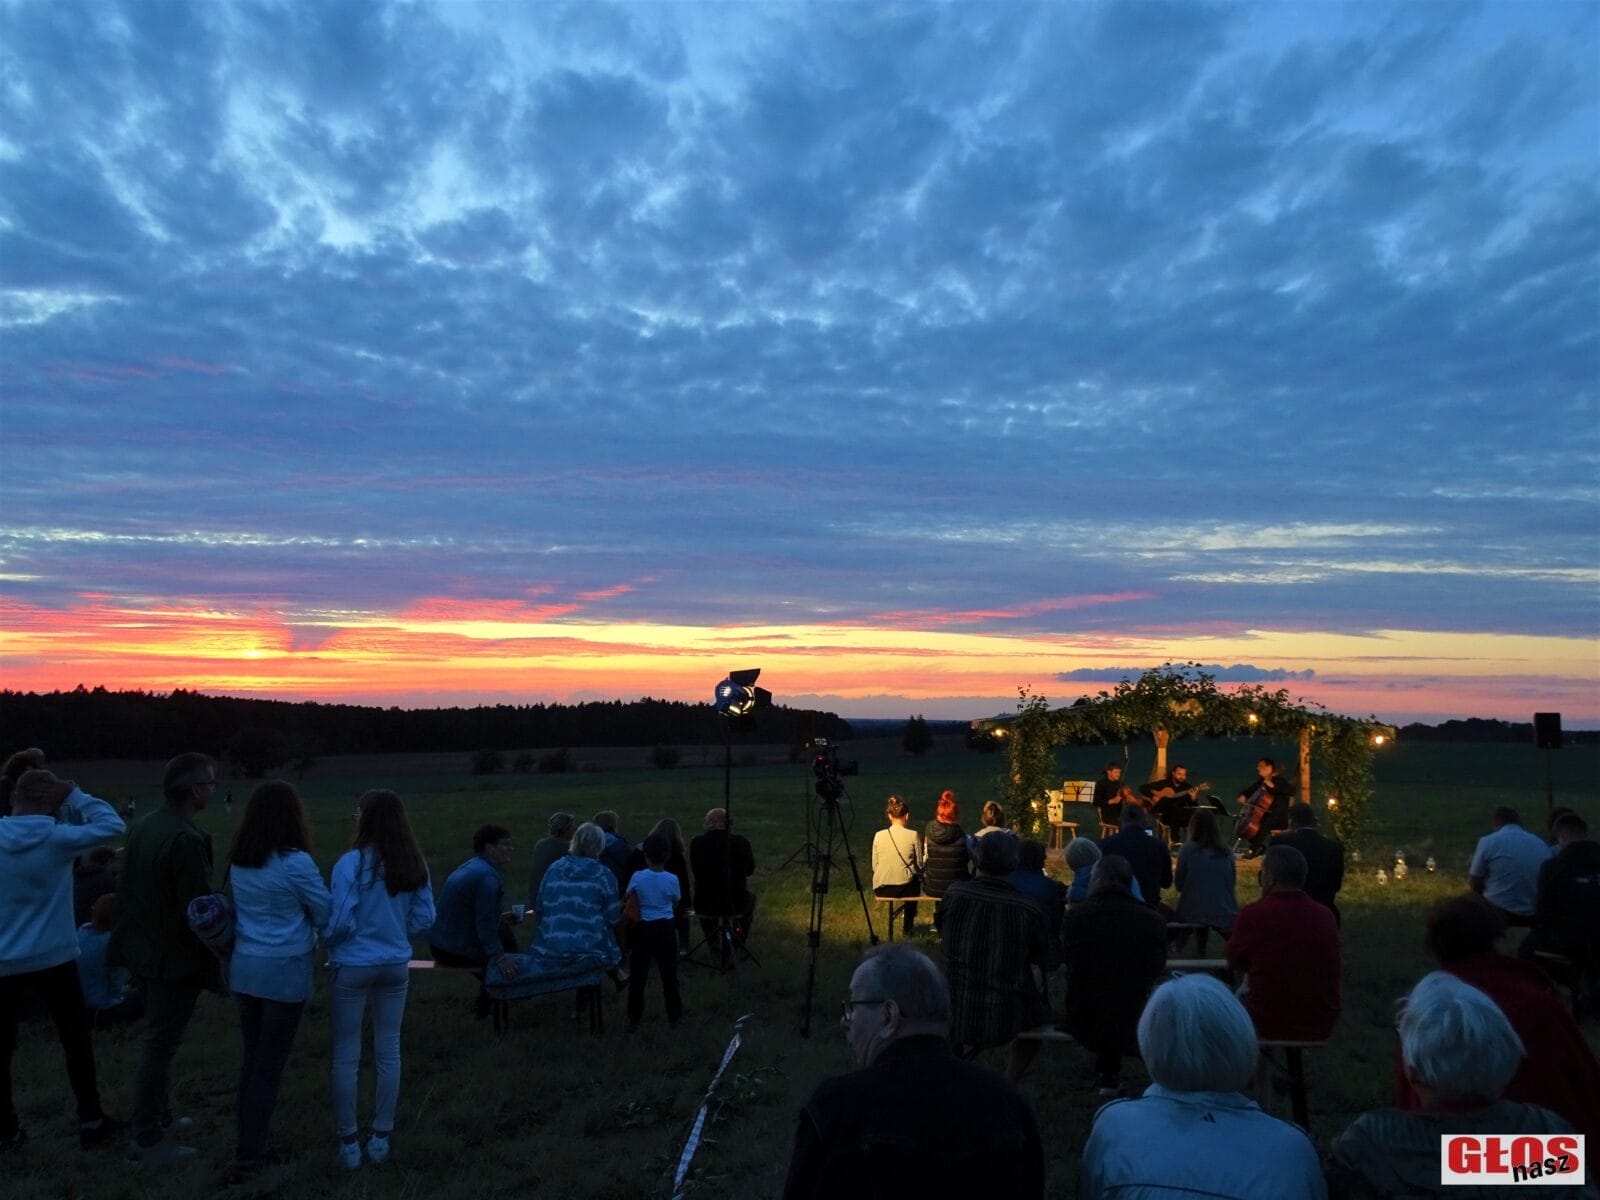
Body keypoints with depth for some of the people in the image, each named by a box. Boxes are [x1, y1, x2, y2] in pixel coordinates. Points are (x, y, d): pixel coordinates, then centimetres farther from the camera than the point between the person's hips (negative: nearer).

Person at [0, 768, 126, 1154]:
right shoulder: (59, 840, -14)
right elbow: (113, 824, -7)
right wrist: (74, 794, -4)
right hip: (53, 959, -2)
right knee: (76, 1041, 11)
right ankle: (91, 1122, 19)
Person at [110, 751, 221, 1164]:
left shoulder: (142, 828, 4)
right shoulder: (187, 839, -25)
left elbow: (127, 890, 11)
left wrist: (134, 938, 20)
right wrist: (216, 963, -13)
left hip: (144, 951, 9)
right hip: (175, 959, -9)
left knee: (156, 1041, 22)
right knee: (160, 1047, 3)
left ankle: (160, 1117, 36)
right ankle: (148, 1140, 14)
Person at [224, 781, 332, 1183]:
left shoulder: (237, 860, 3)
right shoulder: (294, 862, -17)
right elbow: (326, 914, -7)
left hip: (244, 968, 6)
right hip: (284, 971, -6)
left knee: (252, 1058, 16)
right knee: (269, 1065, 3)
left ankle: (247, 1142, 26)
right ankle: (247, 1158, 7)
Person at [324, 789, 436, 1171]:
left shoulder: (352, 862, -16)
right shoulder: (414, 865, -3)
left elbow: (341, 922, -16)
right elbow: (425, 919, 1)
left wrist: (328, 942, 5)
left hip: (353, 967, -4)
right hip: (395, 966, 4)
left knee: (346, 1056, 9)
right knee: (388, 1051, 13)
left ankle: (349, 1142, 16)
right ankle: (381, 1138, 22)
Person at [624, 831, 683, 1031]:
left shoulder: (637, 877, -11)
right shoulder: (672, 879, -9)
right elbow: (677, 904, 5)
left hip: (644, 928, -1)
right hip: (666, 928, 1)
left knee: (638, 974, 8)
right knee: (669, 973, 11)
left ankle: (634, 1019, 12)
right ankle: (674, 1016, 18)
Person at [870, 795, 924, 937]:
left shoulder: (878, 835, -5)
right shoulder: (913, 836, -10)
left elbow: (874, 866, 2)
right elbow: (919, 864, -2)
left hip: (880, 889, 3)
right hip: (904, 888, -3)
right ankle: (908, 929, 41)